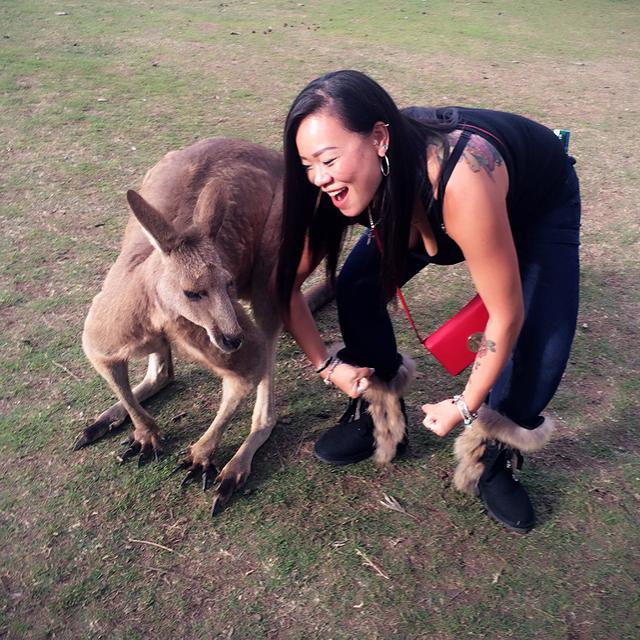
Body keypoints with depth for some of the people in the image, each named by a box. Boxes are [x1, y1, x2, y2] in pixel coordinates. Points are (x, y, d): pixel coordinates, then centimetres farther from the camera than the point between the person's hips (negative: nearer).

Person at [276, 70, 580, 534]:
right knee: (359, 288, -17)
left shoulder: (462, 183, -46)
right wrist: (325, 365, -17)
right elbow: (287, 280, -15)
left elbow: (507, 316, -35)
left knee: (540, 347, -21)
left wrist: (466, 406, -22)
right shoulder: (345, 184, -30)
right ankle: (380, 418, 7)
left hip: (540, 203, -3)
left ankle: (492, 456, 8)